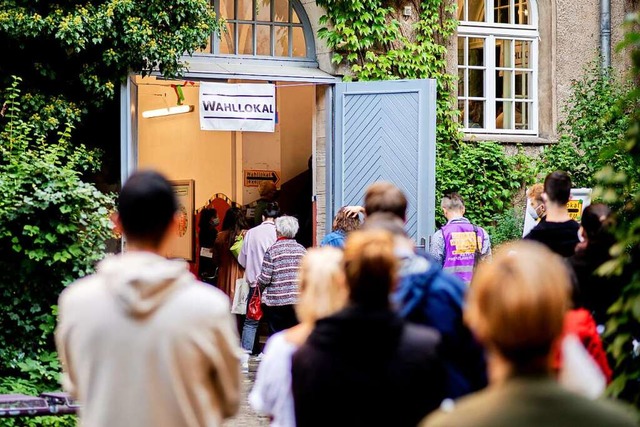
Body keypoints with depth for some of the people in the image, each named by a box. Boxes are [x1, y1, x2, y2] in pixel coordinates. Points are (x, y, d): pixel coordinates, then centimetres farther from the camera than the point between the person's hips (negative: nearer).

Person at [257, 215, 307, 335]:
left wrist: (258, 285, 12)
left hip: (276, 301, -3)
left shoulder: (272, 250, -7)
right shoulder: (302, 250, 3)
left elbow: (264, 279, -9)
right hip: (298, 300, 3)